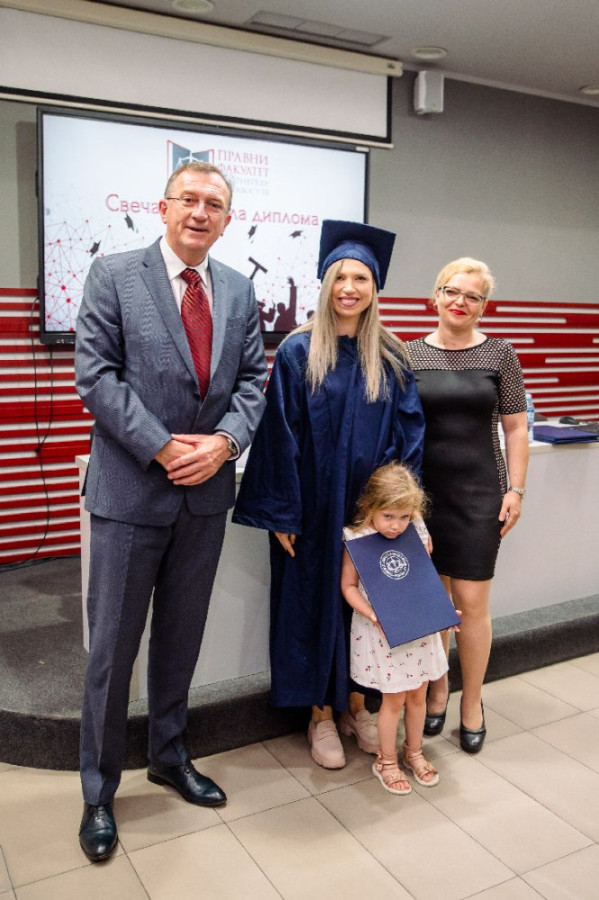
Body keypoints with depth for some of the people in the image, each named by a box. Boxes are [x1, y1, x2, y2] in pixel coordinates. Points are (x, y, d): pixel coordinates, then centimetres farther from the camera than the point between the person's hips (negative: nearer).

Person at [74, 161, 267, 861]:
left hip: (206, 491, 4)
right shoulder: (114, 275, -4)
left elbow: (252, 377, 7)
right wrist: (163, 448, -17)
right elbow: (96, 375, -11)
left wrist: (225, 440, -11)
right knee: (113, 646, 6)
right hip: (130, 490, -4)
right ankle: (98, 793, 25)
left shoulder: (239, 290, 10)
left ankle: (169, 757, 38)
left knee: (181, 638, 17)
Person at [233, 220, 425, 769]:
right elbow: (281, 436, -9)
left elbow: (409, 434, 4)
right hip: (314, 509, -3)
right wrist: (282, 513, -12)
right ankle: (321, 713, 25)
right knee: (314, 601, 8)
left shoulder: (390, 358, 3)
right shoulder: (298, 352, -7)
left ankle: (355, 702, 33)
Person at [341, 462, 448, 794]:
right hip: (381, 633, -4)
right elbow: (349, 586, -9)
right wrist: (374, 616, -21)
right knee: (394, 699, 7)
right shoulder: (357, 540, -15)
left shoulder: (417, 535, -5)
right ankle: (386, 761, 30)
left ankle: (414, 751, 40)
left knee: (418, 694, 17)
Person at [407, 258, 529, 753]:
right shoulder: (411, 354, 4)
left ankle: (472, 703, 19)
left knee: (472, 600, 0)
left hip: (479, 491, -1)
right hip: (422, 489, 2)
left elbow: (515, 428, 3)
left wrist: (516, 489, -2)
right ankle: (437, 688, 29)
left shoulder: (500, 353, 1)